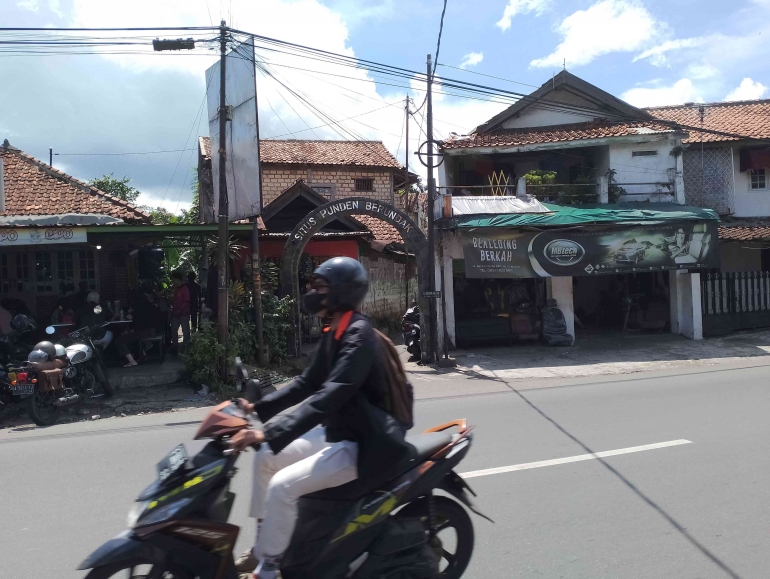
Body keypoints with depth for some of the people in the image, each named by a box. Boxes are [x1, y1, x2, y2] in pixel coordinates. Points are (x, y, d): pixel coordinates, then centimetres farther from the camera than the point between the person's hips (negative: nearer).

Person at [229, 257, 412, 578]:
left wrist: (269, 433, -38)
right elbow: (307, 383, 12)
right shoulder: (333, 333, 6)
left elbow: (329, 397, -34)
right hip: (334, 432, 10)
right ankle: (262, 546, 25)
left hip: (360, 444, -10)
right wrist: (259, 408, 5)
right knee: (265, 458, 12)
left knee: (282, 486, -20)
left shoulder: (358, 336, -24)